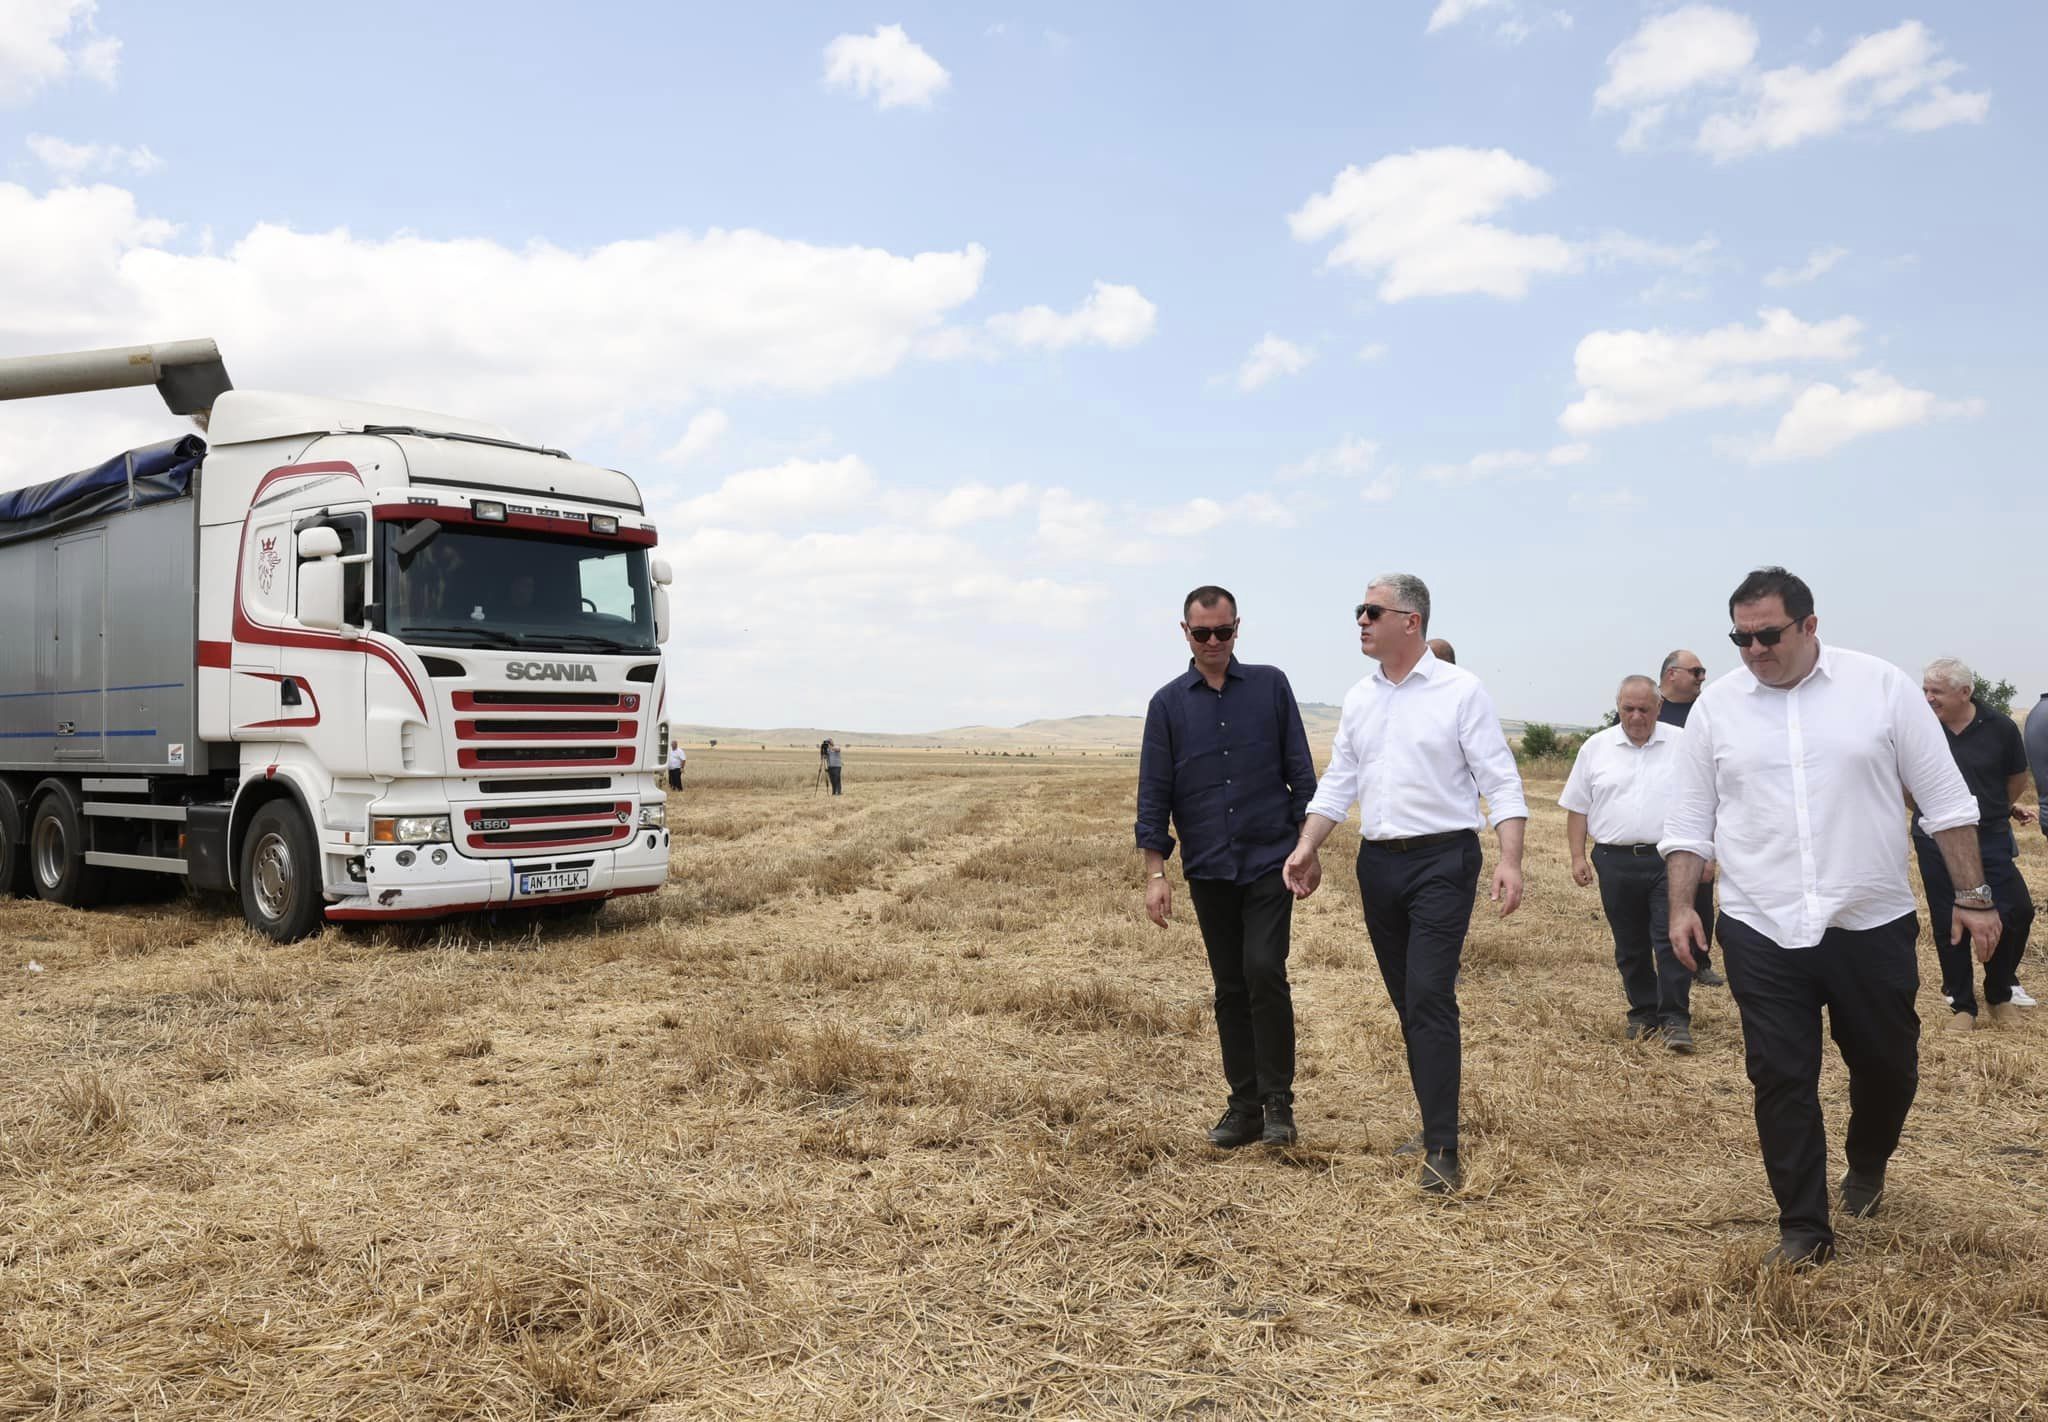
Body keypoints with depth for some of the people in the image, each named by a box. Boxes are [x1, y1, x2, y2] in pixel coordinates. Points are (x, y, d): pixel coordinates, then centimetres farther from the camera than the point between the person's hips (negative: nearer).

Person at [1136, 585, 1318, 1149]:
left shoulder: (1271, 685, 3)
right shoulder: (1168, 702, 5)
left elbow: (1300, 772, 5)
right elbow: (1154, 792, 3)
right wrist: (1155, 872, -3)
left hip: (1269, 860, -2)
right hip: (1209, 869, 2)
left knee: (1264, 971, -14)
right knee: (1230, 988, 8)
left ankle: (1278, 1101, -1)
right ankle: (1244, 1105, 17)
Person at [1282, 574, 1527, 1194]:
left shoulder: (1460, 691, -7)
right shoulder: (1359, 699, 10)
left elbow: (1499, 781, -10)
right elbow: (1337, 784, 13)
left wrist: (1510, 859, -21)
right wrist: (1306, 848, 1)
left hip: (1442, 862, -6)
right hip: (1378, 863, 6)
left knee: (1430, 999, -12)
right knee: (1408, 1001, 12)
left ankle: (1443, 1150, -6)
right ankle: (1436, 1124, 26)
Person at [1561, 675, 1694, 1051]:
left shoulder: (1683, 744, 2)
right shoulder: (1595, 748, 5)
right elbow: (1578, 807, 7)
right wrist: (1577, 856, 2)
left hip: (1669, 860, -2)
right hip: (1616, 862, 2)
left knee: (1671, 940, -6)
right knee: (1630, 946, 10)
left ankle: (1674, 1018, 0)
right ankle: (1643, 1012, 23)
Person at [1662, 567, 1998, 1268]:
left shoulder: (1882, 686, -3)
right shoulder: (1715, 707, 1)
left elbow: (1944, 799, 1)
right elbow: (1689, 821, 5)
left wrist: (1973, 894, 0)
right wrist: (1681, 906, -2)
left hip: (1872, 924, 0)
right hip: (1762, 933, 0)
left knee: (1887, 1064, 14)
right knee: (1781, 1080, 2)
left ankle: (1866, 1166, 45)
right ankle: (1804, 1228, 16)